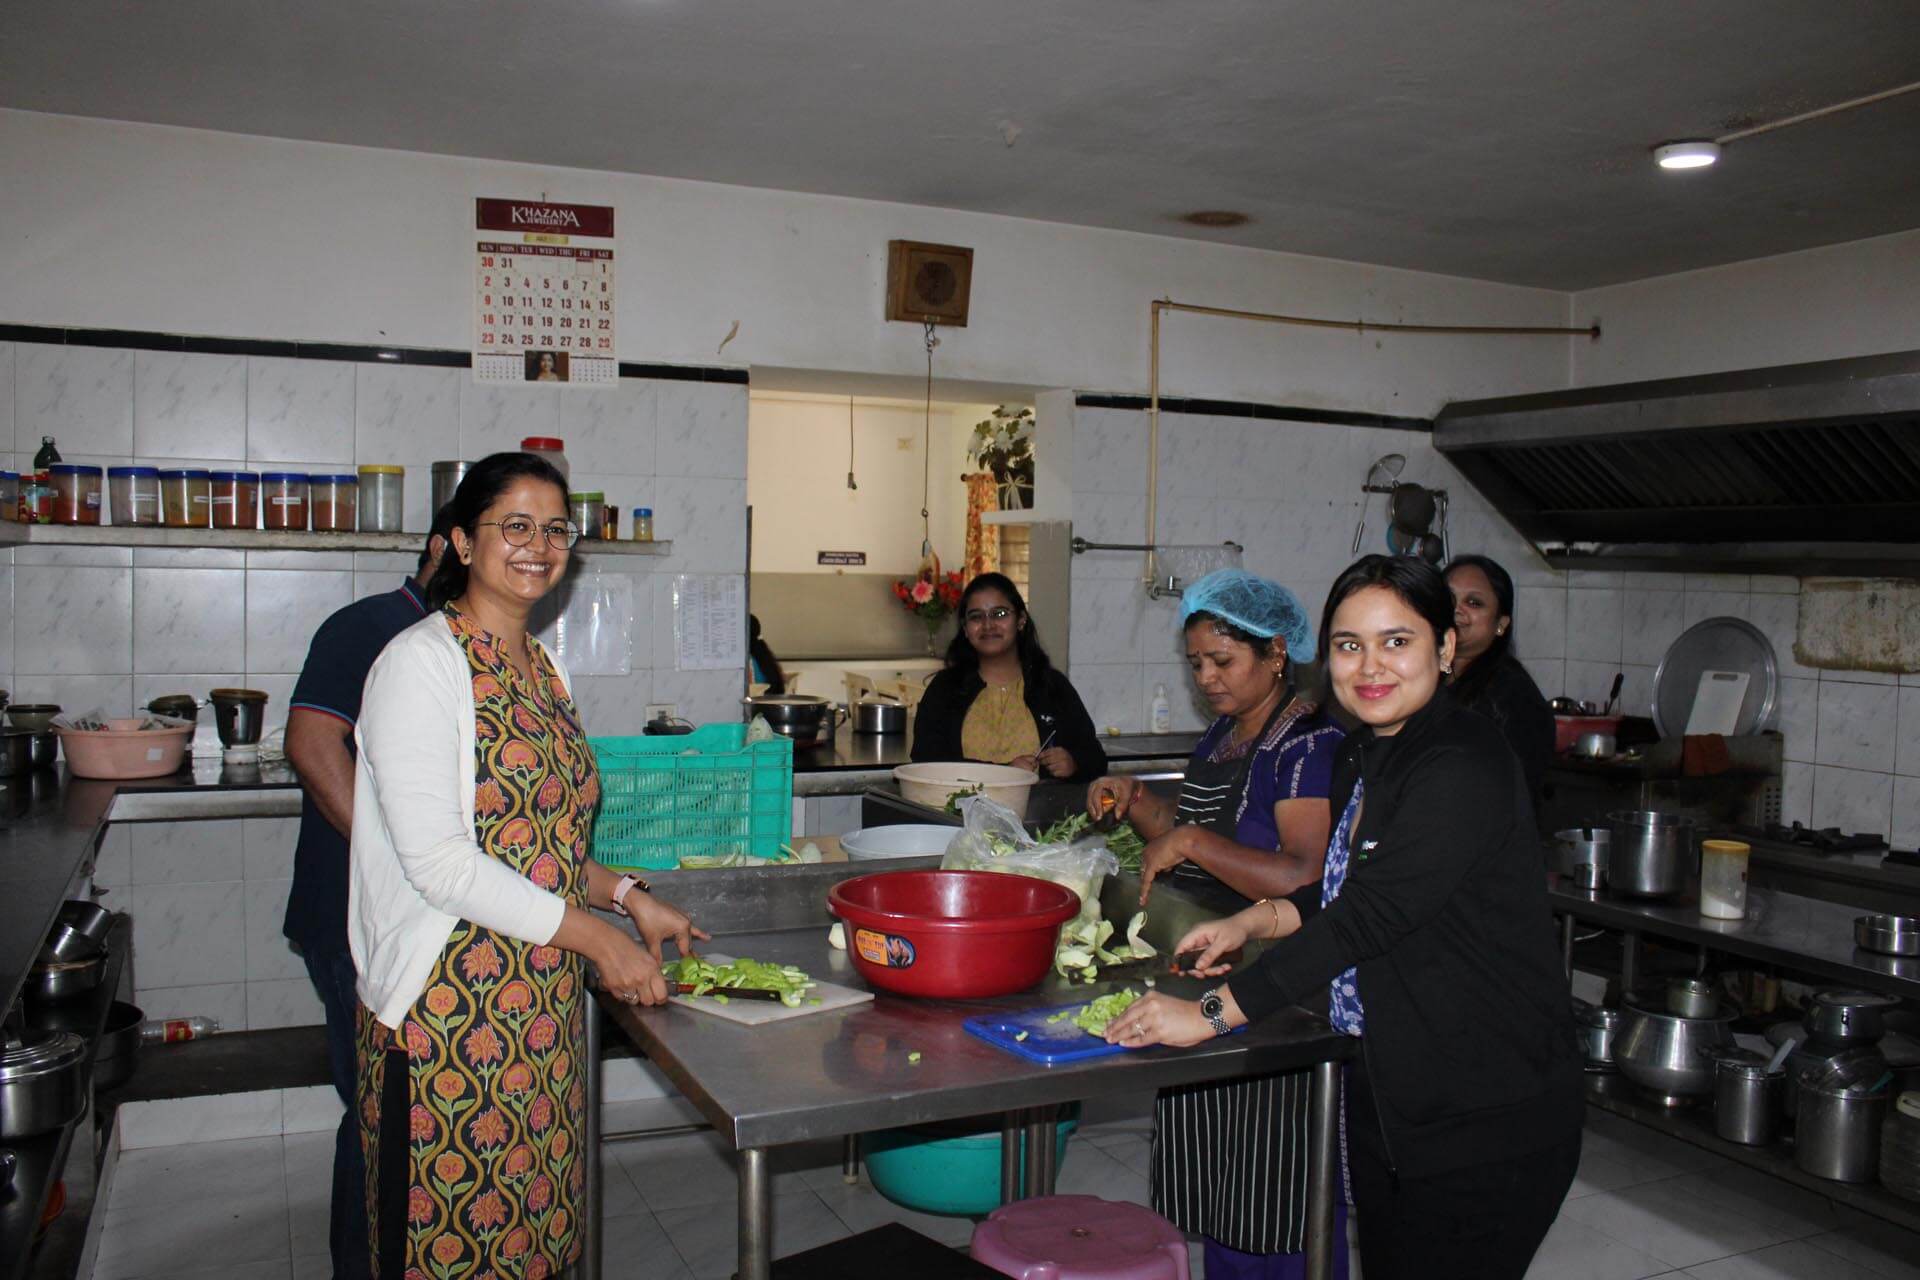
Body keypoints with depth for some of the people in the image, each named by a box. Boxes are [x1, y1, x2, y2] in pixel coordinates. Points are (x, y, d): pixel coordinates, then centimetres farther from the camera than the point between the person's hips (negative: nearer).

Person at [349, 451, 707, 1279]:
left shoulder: (544, 668, 12)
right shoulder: (422, 663, -11)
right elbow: (437, 859, -19)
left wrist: (629, 896, 5)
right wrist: (594, 935, -17)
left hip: (546, 1001, 7)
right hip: (448, 1006, -7)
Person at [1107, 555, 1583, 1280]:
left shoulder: (1464, 770, -21)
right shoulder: (1363, 756, 9)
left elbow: (1369, 915, -27)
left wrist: (1214, 1011, -25)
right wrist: (1257, 921, 4)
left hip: (1485, 1120, -8)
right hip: (1383, 1096, 8)